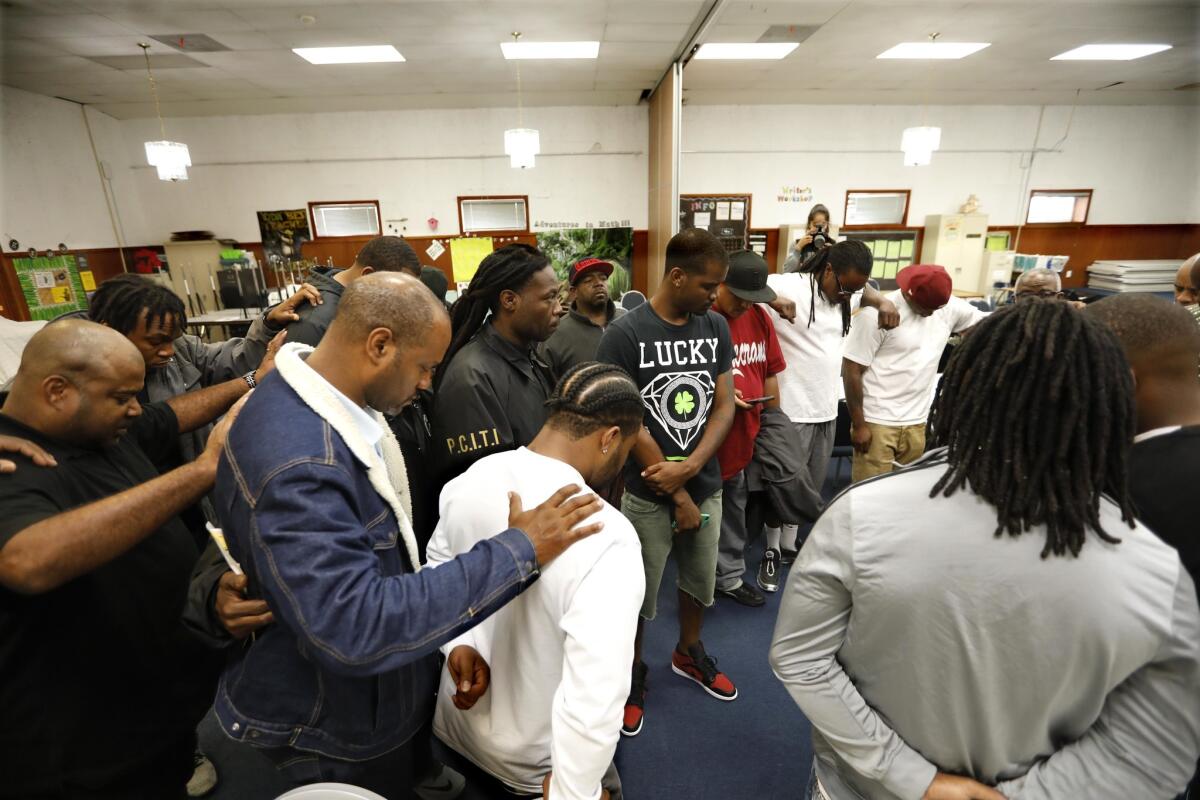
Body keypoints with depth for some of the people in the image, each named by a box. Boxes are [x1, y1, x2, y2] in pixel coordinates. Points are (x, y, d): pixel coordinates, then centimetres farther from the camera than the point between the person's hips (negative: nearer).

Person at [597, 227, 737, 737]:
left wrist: (689, 468, -16)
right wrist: (678, 497, -12)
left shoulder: (716, 328, 0)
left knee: (701, 583, 22)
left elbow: (724, 405, 0)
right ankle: (632, 674, 37)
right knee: (638, 596, 11)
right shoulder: (624, 335, -15)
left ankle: (688, 653, 49)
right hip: (648, 495, -4)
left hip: (707, 487, 5)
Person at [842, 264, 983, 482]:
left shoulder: (950, 307, 3)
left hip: (917, 423, 6)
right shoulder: (878, 313, -14)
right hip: (877, 422, -5)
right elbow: (852, 370, -13)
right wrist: (858, 425, -11)